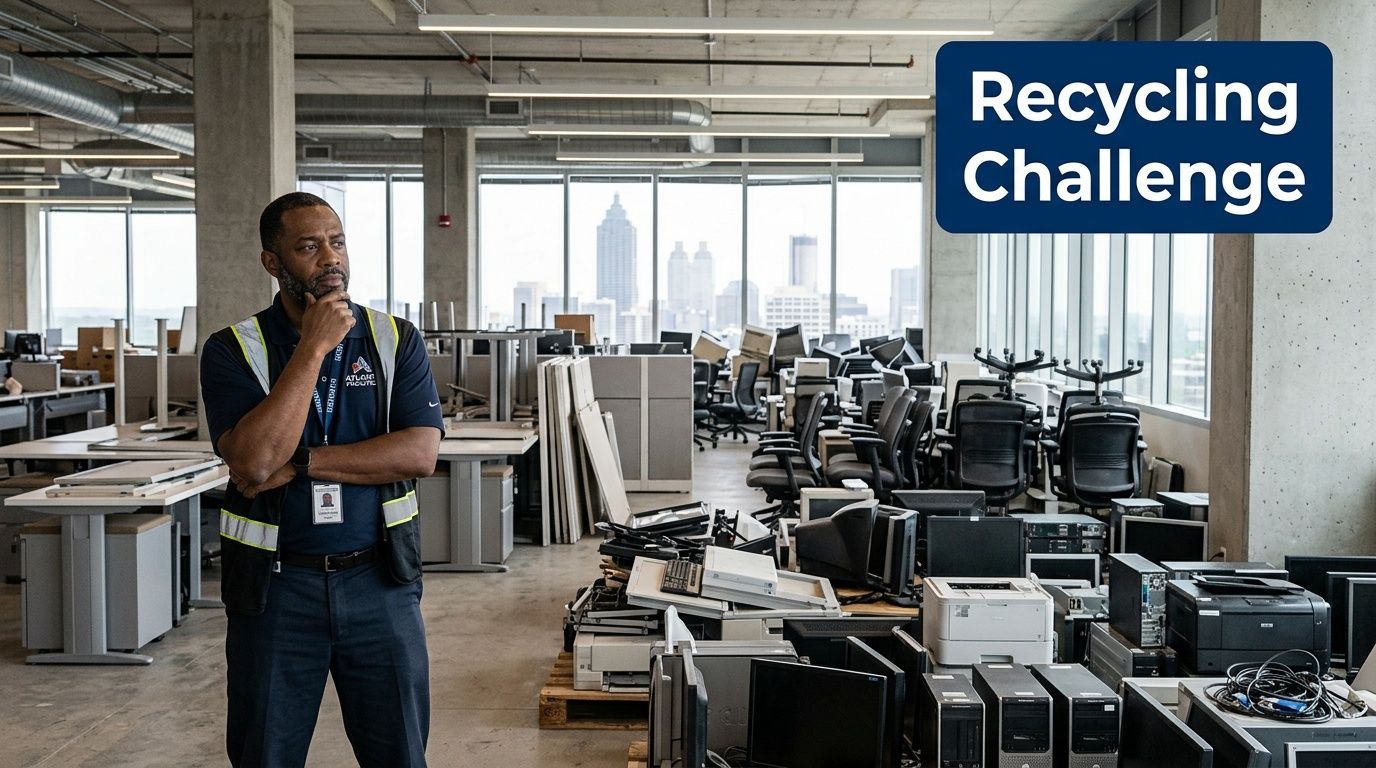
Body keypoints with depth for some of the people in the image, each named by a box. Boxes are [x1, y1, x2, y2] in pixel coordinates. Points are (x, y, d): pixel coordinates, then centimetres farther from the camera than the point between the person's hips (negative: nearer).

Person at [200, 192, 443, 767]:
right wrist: (315, 346, -17)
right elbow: (254, 461, -20)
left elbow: (420, 453, -12)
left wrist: (298, 463, -16)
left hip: (379, 579, 1)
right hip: (275, 584, -1)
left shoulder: (397, 340, 0)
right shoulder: (233, 350, -4)